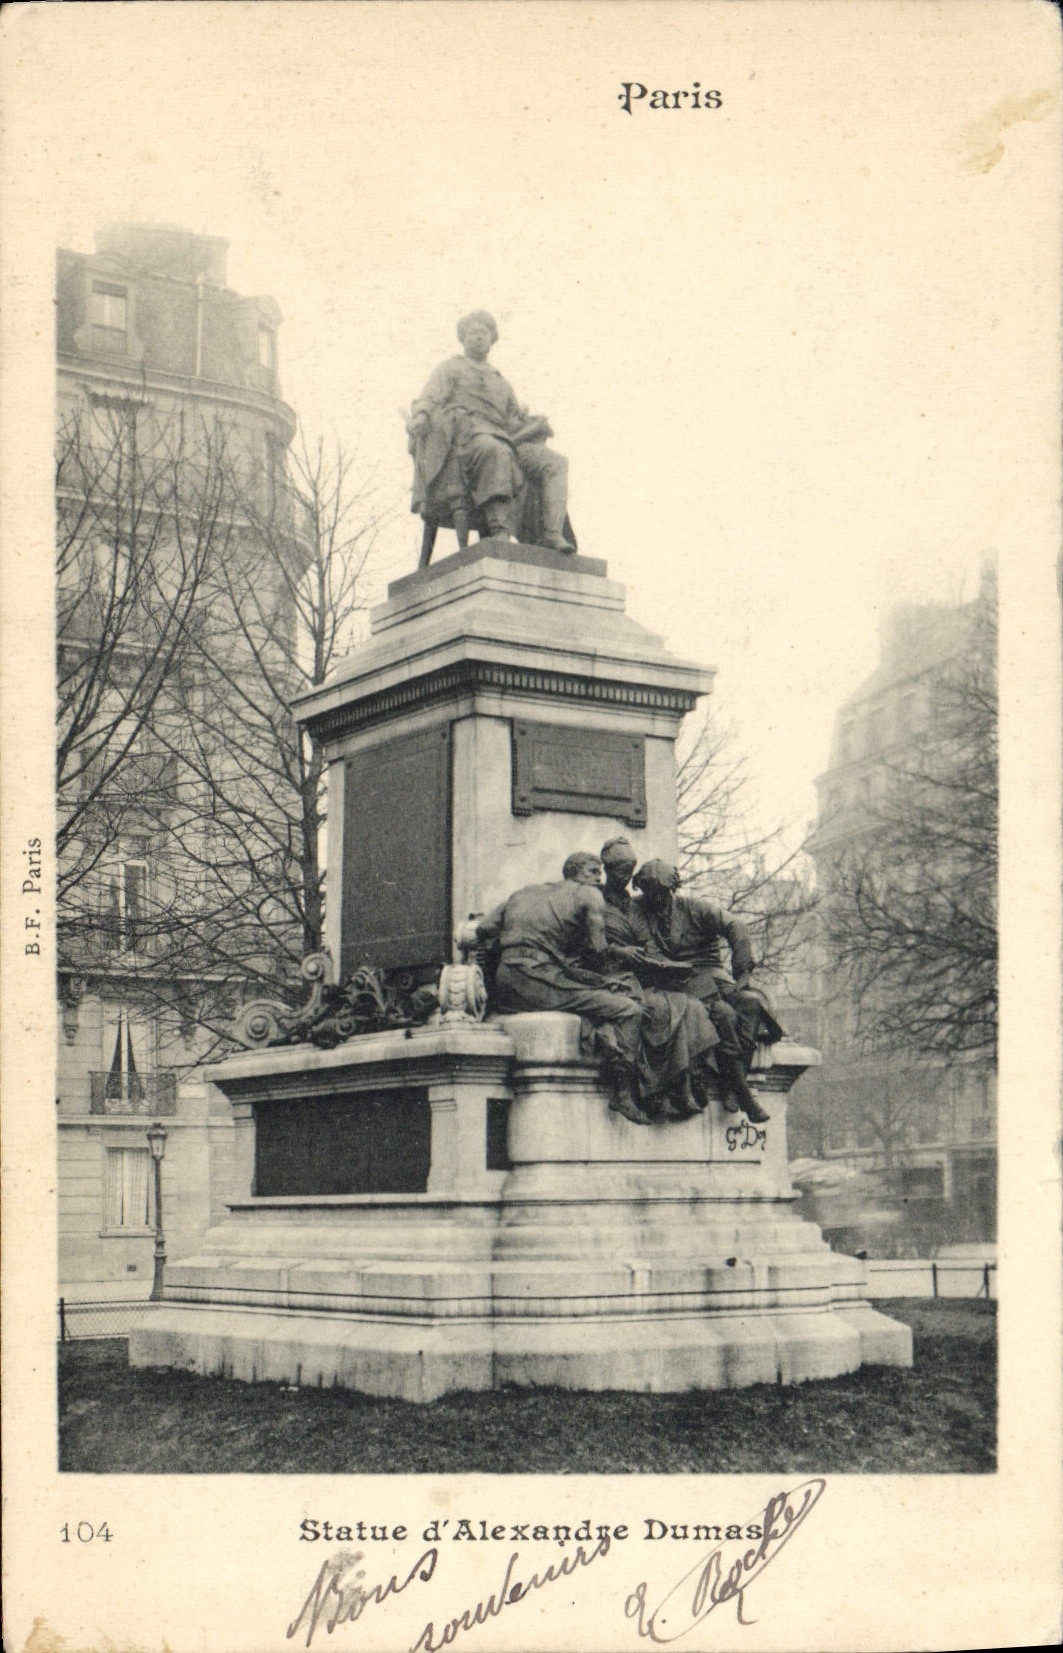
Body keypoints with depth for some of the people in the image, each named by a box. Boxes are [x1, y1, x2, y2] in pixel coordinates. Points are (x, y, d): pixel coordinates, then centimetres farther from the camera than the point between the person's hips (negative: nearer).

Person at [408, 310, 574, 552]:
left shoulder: (502, 383, 37)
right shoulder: (450, 368, 24)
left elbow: (516, 420, 30)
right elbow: (430, 396, 6)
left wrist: (537, 427, 8)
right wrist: (421, 415, -17)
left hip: (504, 440, 6)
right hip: (465, 433, -6)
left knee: (556, 462, -16)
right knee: (494, 450, -41)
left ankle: (551, 533, -31)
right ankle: (501, 531, -53)